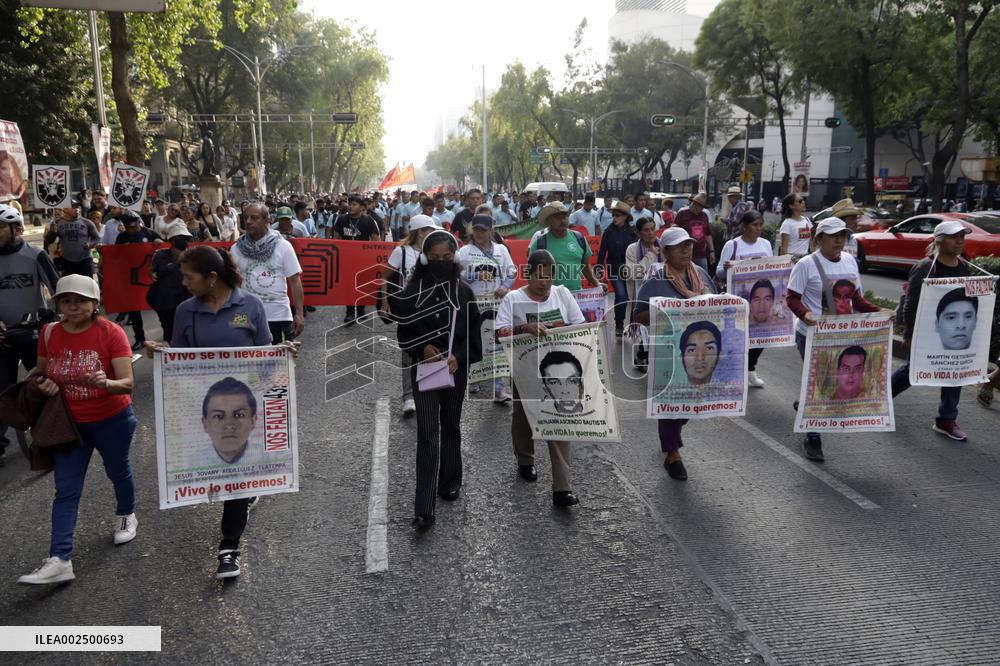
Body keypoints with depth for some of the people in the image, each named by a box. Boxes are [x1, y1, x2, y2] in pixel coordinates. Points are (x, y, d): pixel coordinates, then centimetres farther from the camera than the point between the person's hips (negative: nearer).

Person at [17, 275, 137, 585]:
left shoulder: (111, 333, -19)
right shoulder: (49, 334, -6)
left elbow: (128, 383, -23)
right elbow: (40, 374, 10)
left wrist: (106, 383, -45)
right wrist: (43, 384, -14)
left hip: (111, 421, -3)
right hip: (68, 422, 3)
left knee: (118, 472, 20)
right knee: (66, 490, 1)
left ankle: (126, 516, 47)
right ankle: (59, 559, 1)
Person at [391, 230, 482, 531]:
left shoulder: (463, 291, 0)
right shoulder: (412, 291, -4)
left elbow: (474, 331, 2)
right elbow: (403, 332, 2)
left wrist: (458, 356, -15)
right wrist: (423, 349, -17)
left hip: (456, 369, 2)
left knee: (451, 428, 18)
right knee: (427, 435, -7)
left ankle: (449, 483, 38)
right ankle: (423, 508, -6)